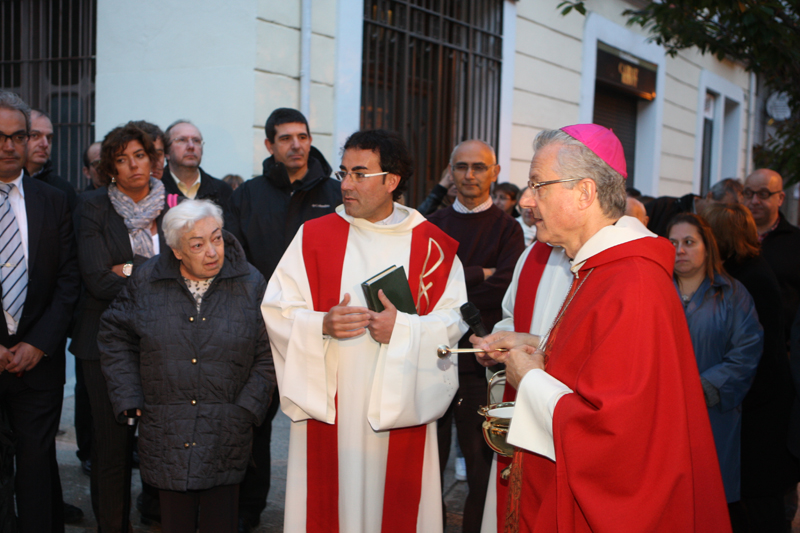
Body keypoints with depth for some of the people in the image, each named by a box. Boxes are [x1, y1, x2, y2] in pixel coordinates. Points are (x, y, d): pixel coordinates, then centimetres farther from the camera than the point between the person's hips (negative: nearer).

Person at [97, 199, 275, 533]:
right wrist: (130, 399, 4)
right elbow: (114, 336, 11)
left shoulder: (251, 285, -2)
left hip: (225, 437, -1)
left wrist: (247, 408, -4)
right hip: (166, 436, 1)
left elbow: (268, 355, 3)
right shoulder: (146, 282, 1)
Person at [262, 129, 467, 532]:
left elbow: (453, 319, -1)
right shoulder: (314, 237, 4)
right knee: (327, 499, 4)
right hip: (327, 404, 1)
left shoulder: (432, 245, 1)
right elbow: (276, 309, 2)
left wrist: (403, 329, -17)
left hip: (399, 407, 0)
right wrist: (322, 325, -16)